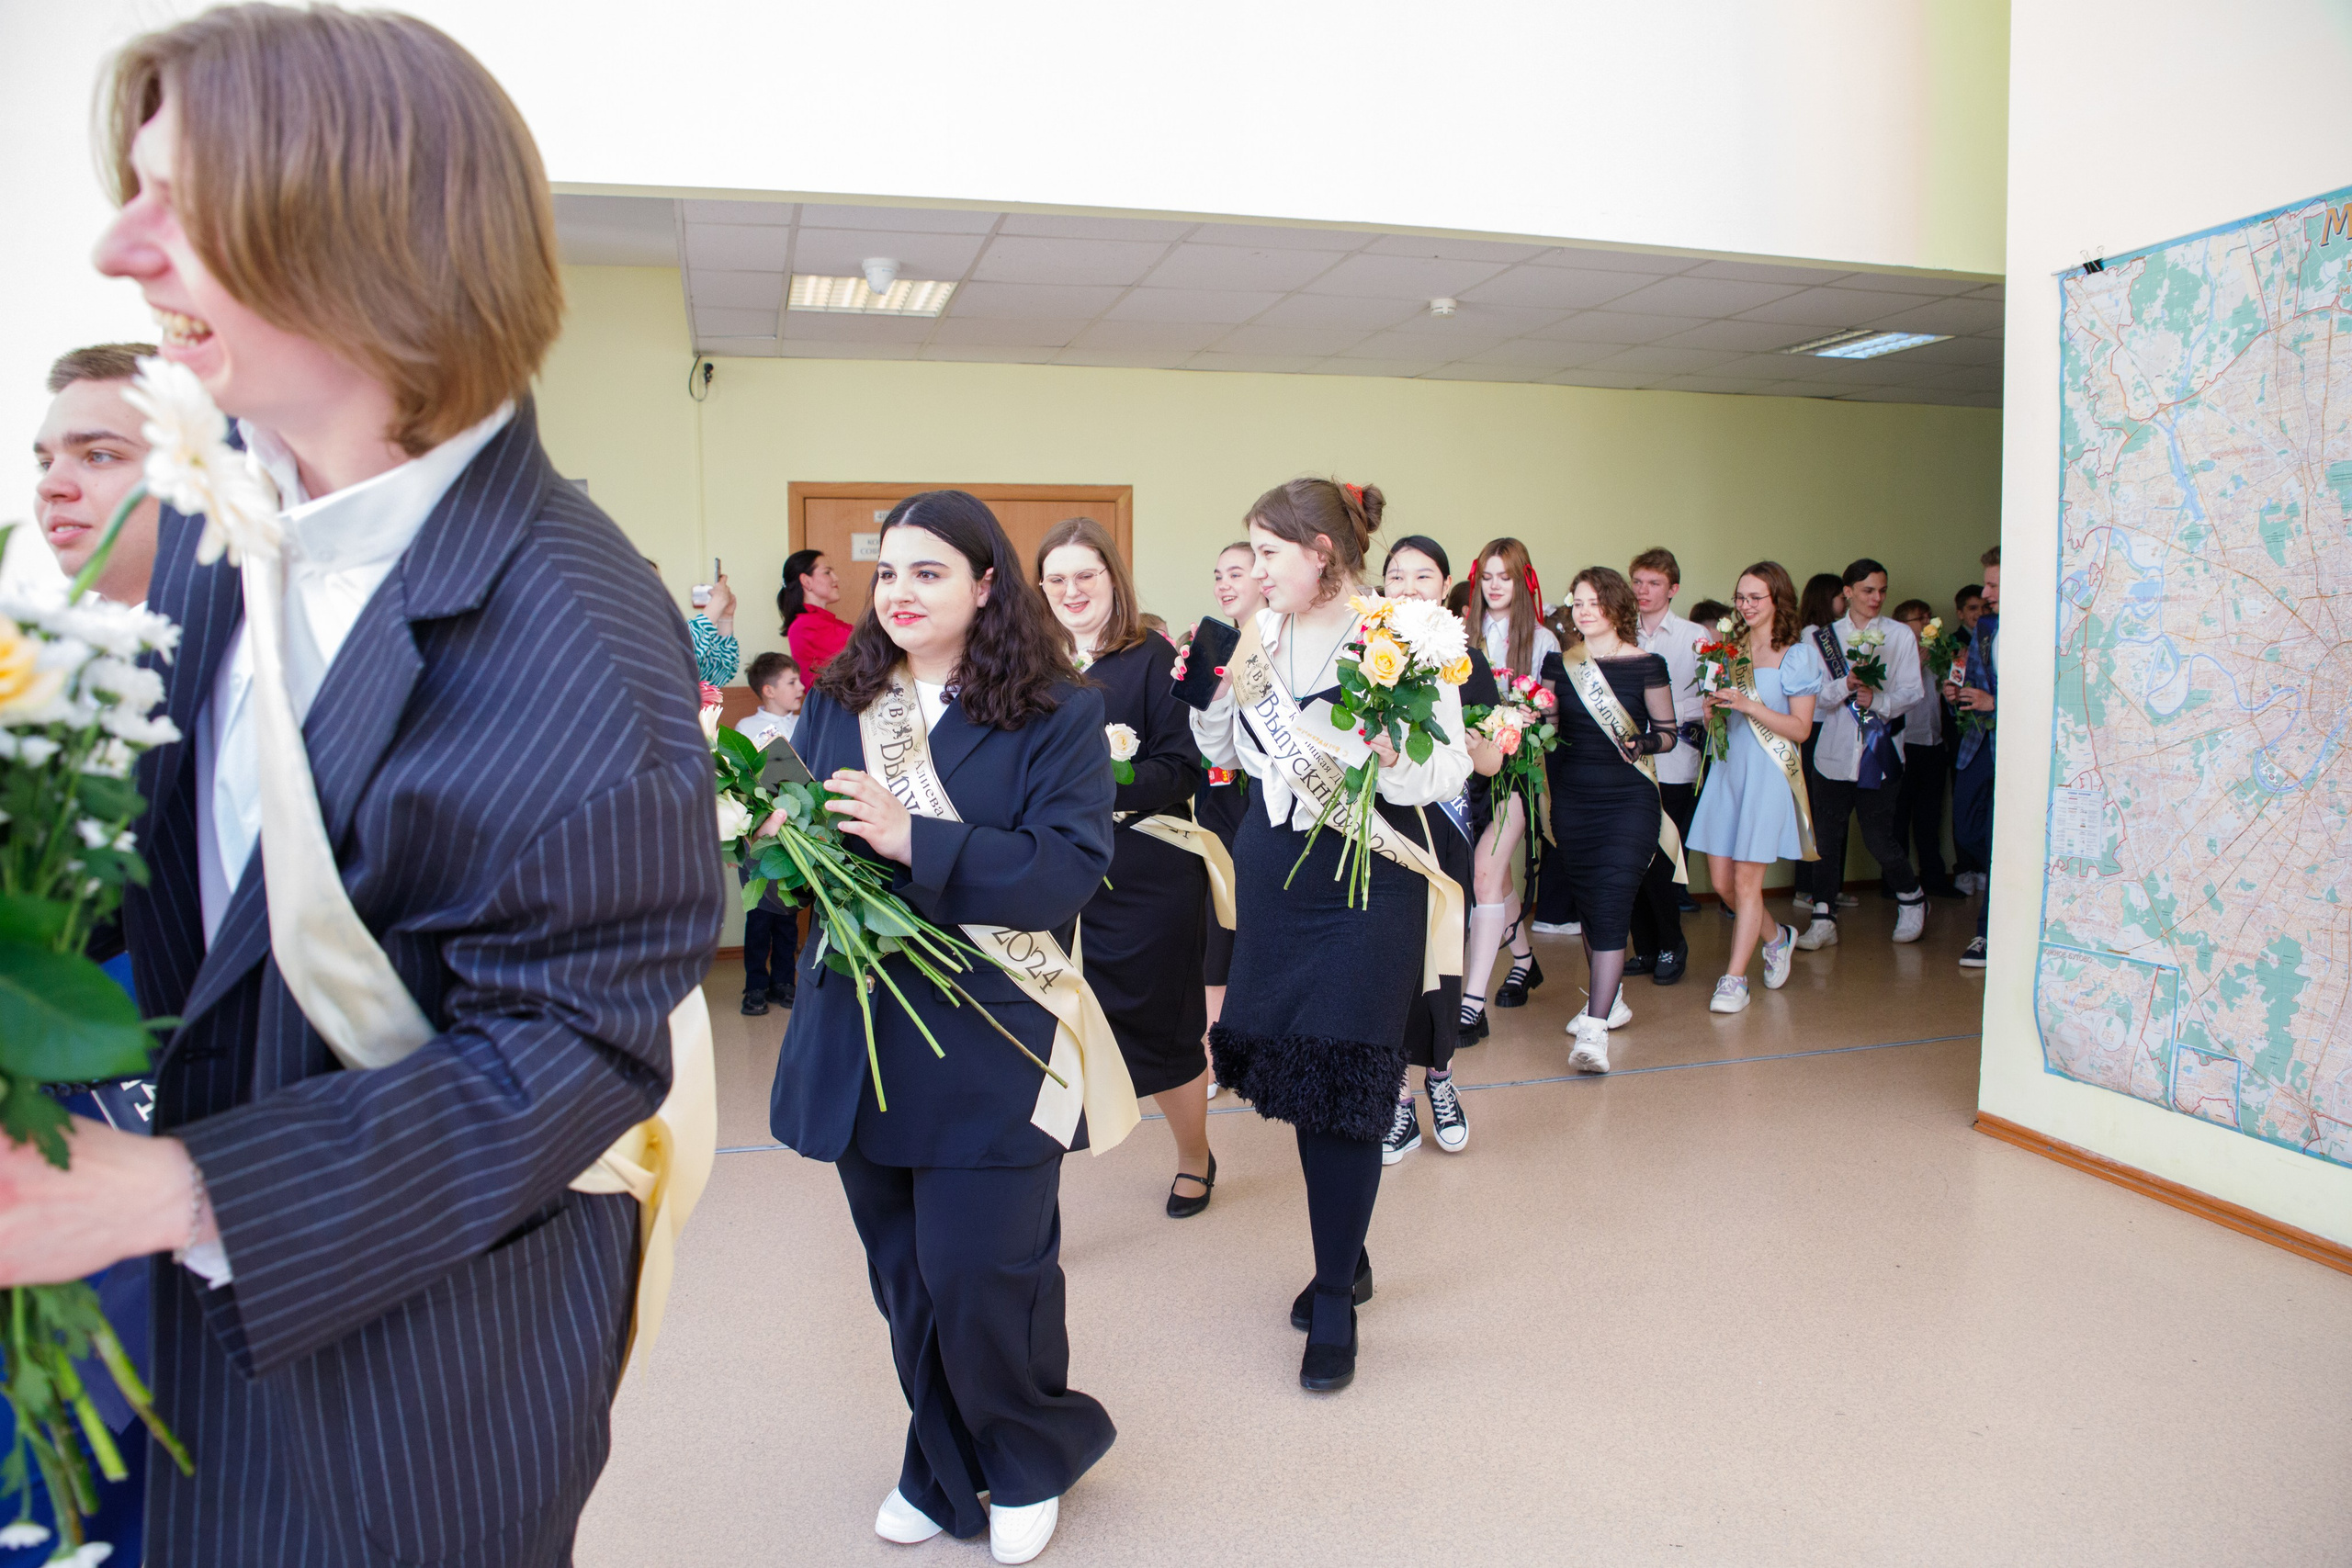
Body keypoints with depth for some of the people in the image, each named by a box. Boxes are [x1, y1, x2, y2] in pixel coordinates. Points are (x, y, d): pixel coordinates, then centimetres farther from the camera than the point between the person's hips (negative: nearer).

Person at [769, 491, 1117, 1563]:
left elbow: (1070, 866, -16)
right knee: (903, 1274, 14)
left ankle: (1028, 1461, 31)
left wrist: (912, 839, -24)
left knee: (979, 1275, 1)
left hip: (989, 1044, -4)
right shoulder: (836, 705, 8)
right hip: (862, 1033, 5)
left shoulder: (1057, 714, -6)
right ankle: (945, 1468, 38)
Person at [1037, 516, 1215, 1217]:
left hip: (1145, 876, -3)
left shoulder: (1153, 659, -4)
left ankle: (1195, 1159, 37)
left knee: (1159, 1028, 11)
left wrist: (1111, 785, -25)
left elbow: (1182, 766, -10)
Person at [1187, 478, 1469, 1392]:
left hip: (1370, 880, -5)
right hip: (1278, 874, 6)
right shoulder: (1265, 635, 6)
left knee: (1343, 1085, -3)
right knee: (1301, 1079, 12)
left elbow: (1450, 771, -10)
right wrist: (1227, 685, -2)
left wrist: (1374, 753, -27)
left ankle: (1334, 1301, 13)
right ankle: (1346, 1259, 32)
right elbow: (1229, 751, 14)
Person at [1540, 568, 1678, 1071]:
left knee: (1612, 902, -13)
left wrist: (1643, 743, -19)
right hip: (1573, 797, 4)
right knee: (1588, 901, 12)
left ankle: (1594, 1029, -18)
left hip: (1629, 797, -4)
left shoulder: (1646, 666, -1)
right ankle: (1610, 1001, 31)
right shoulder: (1559, 664, 8)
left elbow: (1668, 733, 2)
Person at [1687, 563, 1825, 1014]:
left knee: (1746, 879, -6)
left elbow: (1800, 728, -8)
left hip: (1768, 773, -6)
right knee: (1721, 879, 6)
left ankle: (1734, 978, 4)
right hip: (1727, 769, 6)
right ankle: (1778, 936, 33)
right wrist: (1713, 706, -3)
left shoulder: (1796, 655, -4)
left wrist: (1748, 705, -19)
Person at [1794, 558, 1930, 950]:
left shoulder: (1900, 635, 6)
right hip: (1836, 749, 1)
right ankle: (1823, 919, 8)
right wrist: (1847, 685, -20)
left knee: (1878, 836, -1)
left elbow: (1913, 690, 0)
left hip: (1880, 749, -1)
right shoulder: (1825, 636, 7)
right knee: (1826, 834, -1)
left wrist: (1877, 700, -18)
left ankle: (1912, 899, 26)